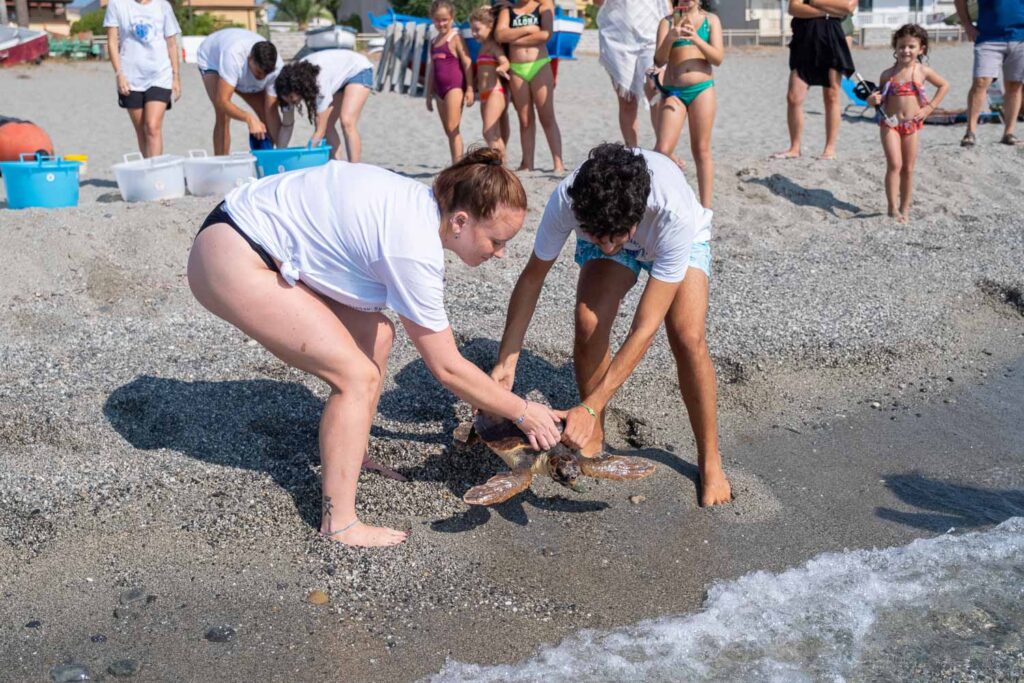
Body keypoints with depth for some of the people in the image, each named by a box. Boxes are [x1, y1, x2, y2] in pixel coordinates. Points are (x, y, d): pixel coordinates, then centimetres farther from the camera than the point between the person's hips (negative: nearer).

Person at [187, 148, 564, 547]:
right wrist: (523, 413, -5)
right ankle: (338, 525, -3)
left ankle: (352, 459, 21)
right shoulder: (416, 249, -24)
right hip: (233, 262, -10)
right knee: (358, 376, -11)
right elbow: (447, 368, -15)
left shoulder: (424, 204, 2)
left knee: (375, 335, 9)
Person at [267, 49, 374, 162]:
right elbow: (286, 126, -13)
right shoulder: (290, 89, -22)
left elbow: (319, 132, -34)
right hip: (338, 75, 7)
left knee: (347, 122, -24)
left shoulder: (320, 85, -39)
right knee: (327, 125, -6)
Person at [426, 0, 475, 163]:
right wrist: (429, 94, 21)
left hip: (455, 86, -8)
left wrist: (470, 89, -16)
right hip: (440, 89, 8)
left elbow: (467, 63, -9)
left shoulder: (456, 38, -5)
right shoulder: (433, 42, 17)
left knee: (453, 128, -14)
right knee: (448, 131, 9)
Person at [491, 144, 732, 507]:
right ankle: (593, 439, 0)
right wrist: (505, 362, -25)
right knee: (588, 324, -23)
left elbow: (645, 327, -43)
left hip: (680, 241, -2)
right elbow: (532, 276, -22)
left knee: (688, 338, -24)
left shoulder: (675, 214, -45)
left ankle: (709, 458, -3)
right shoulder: (567, 198, -38)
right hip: (606, 231, 2)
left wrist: (590, 407, -45)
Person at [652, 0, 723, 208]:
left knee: (701, 150, 2)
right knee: (662, 150, -11)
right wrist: (670, 38, -21)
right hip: (673, 91, 0)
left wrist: (696, 39, -17)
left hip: (702, 89, 0)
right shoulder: (667, 21, 6)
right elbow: (659, 60, -3)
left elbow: (718, 58, -2)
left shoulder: (710, 20, 7)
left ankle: (706, 208, 5)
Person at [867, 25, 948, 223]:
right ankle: (893, 207, -9)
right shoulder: (888, 74, -1)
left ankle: (904, 208, 16)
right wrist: (873, 100, -13)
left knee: (908, 169, 7)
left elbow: (944, 85, 13)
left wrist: (930, 107, 4)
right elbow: (880, 98, 10)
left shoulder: (923, 71, 0)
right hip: (890, 123, -2)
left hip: (912, 124, 2)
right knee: (894, 164, -14)